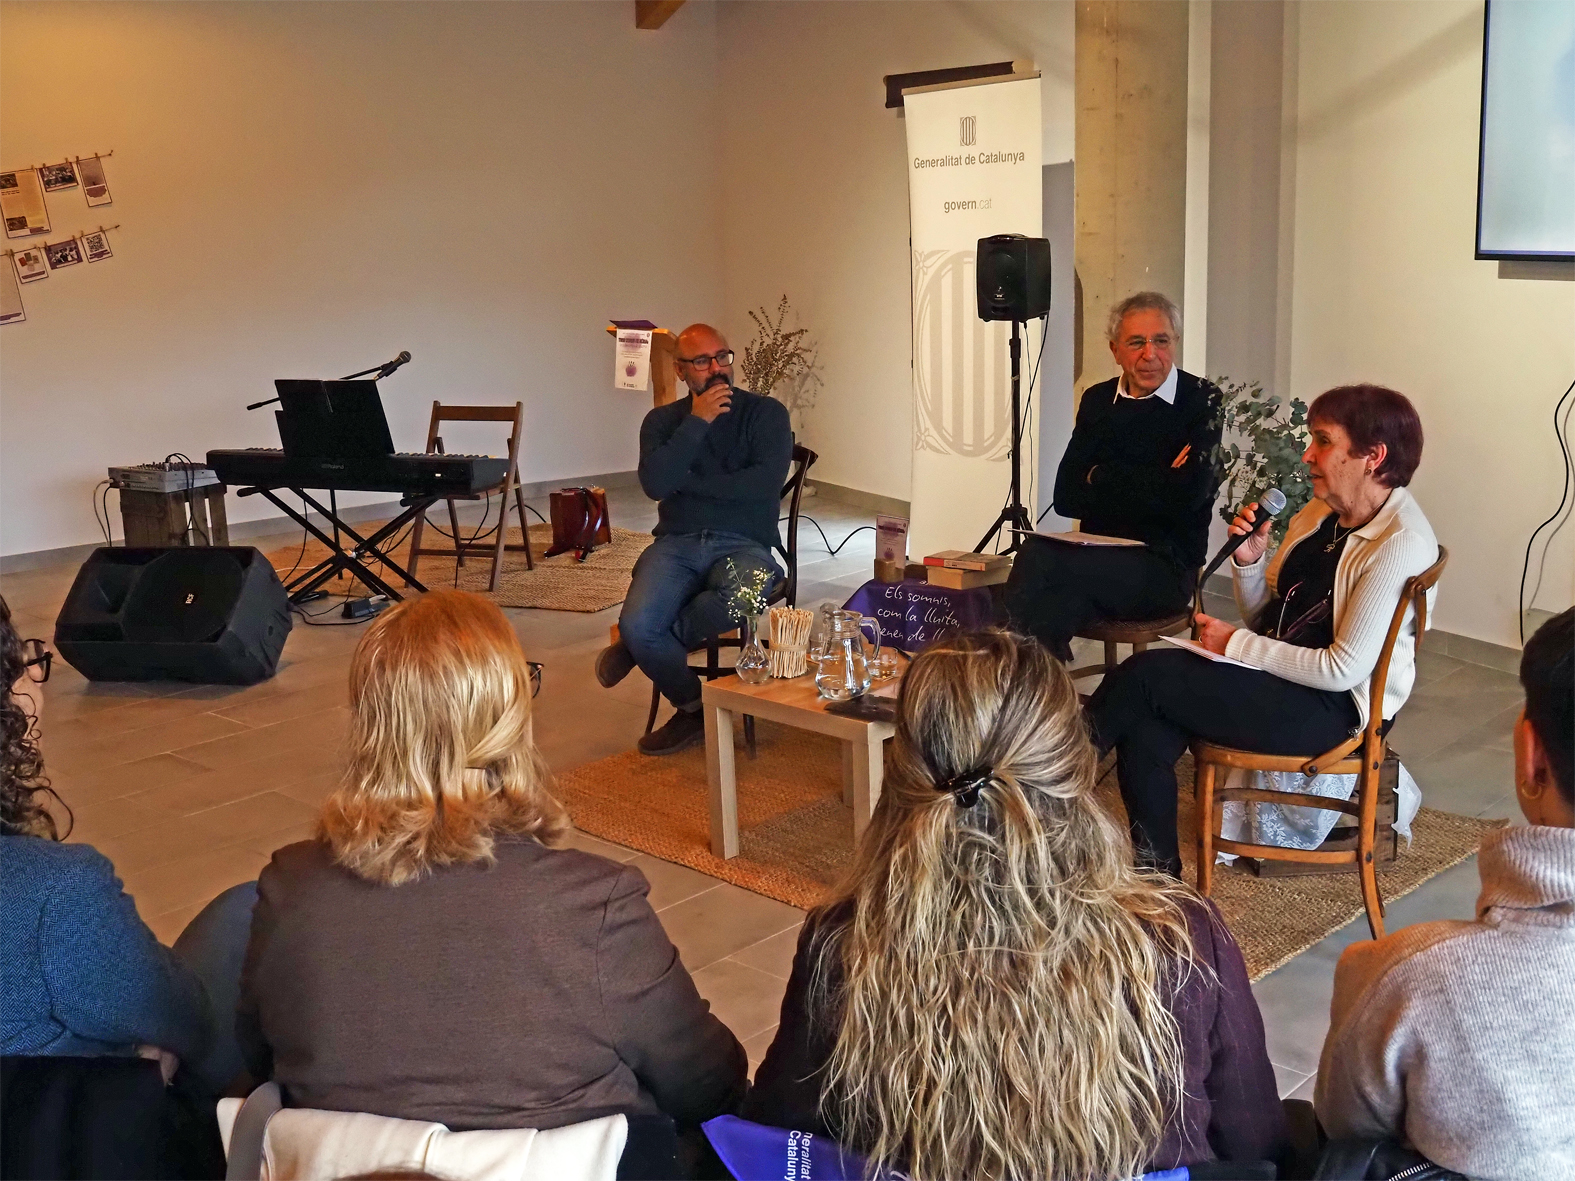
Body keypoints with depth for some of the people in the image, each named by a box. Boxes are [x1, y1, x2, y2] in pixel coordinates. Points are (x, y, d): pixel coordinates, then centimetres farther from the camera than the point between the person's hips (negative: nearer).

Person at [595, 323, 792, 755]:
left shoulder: (766, 413, 6)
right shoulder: (663, 420, 13)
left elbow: (766, 482, -11)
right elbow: (655, 484, -6)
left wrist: (687, 481, -6)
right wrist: (697, 422, -9)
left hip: (743, 544, -2)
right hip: (677, 543, 2)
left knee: (741, 596, -39)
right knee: (637, 624, -27)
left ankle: (637, 648, -11)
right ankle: (692, 708, 4)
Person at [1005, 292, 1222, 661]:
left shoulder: (1202, 401, -1)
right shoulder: (1098, 401, 13)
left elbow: (1185, 496, -16)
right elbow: (1066, 498, 4)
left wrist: (1102, 478, -4)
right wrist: (1151, 487, -8)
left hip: (1167, 565, -4)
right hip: (1099, 554, 4)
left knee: (1037, 559, -31)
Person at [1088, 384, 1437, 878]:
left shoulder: (1402, 544, -16)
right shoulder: (1317, 515, 9)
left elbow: (1343, 668, -20)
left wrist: (1237, 644, -14)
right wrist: (1248, 559, -4)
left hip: (1333, 708, -8)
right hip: (1276, 679, 8)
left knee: (1147, 674, -19)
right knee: (1145, 732, -20)